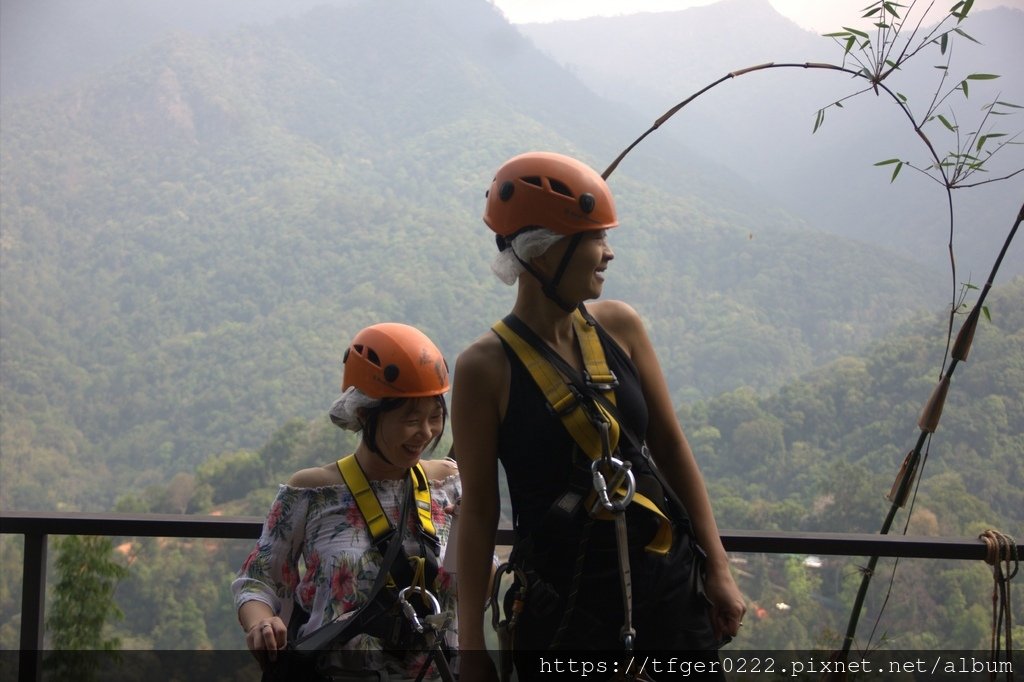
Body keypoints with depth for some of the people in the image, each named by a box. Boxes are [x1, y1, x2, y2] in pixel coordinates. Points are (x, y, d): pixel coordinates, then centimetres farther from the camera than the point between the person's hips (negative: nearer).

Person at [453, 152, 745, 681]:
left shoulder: (619, 326, 1)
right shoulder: (487, 366, -10)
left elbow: (670, 445, 8)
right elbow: (478, 508, -6)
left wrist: (717, 568, 6)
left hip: (669, 584, 4)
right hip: (562, 606, -3)